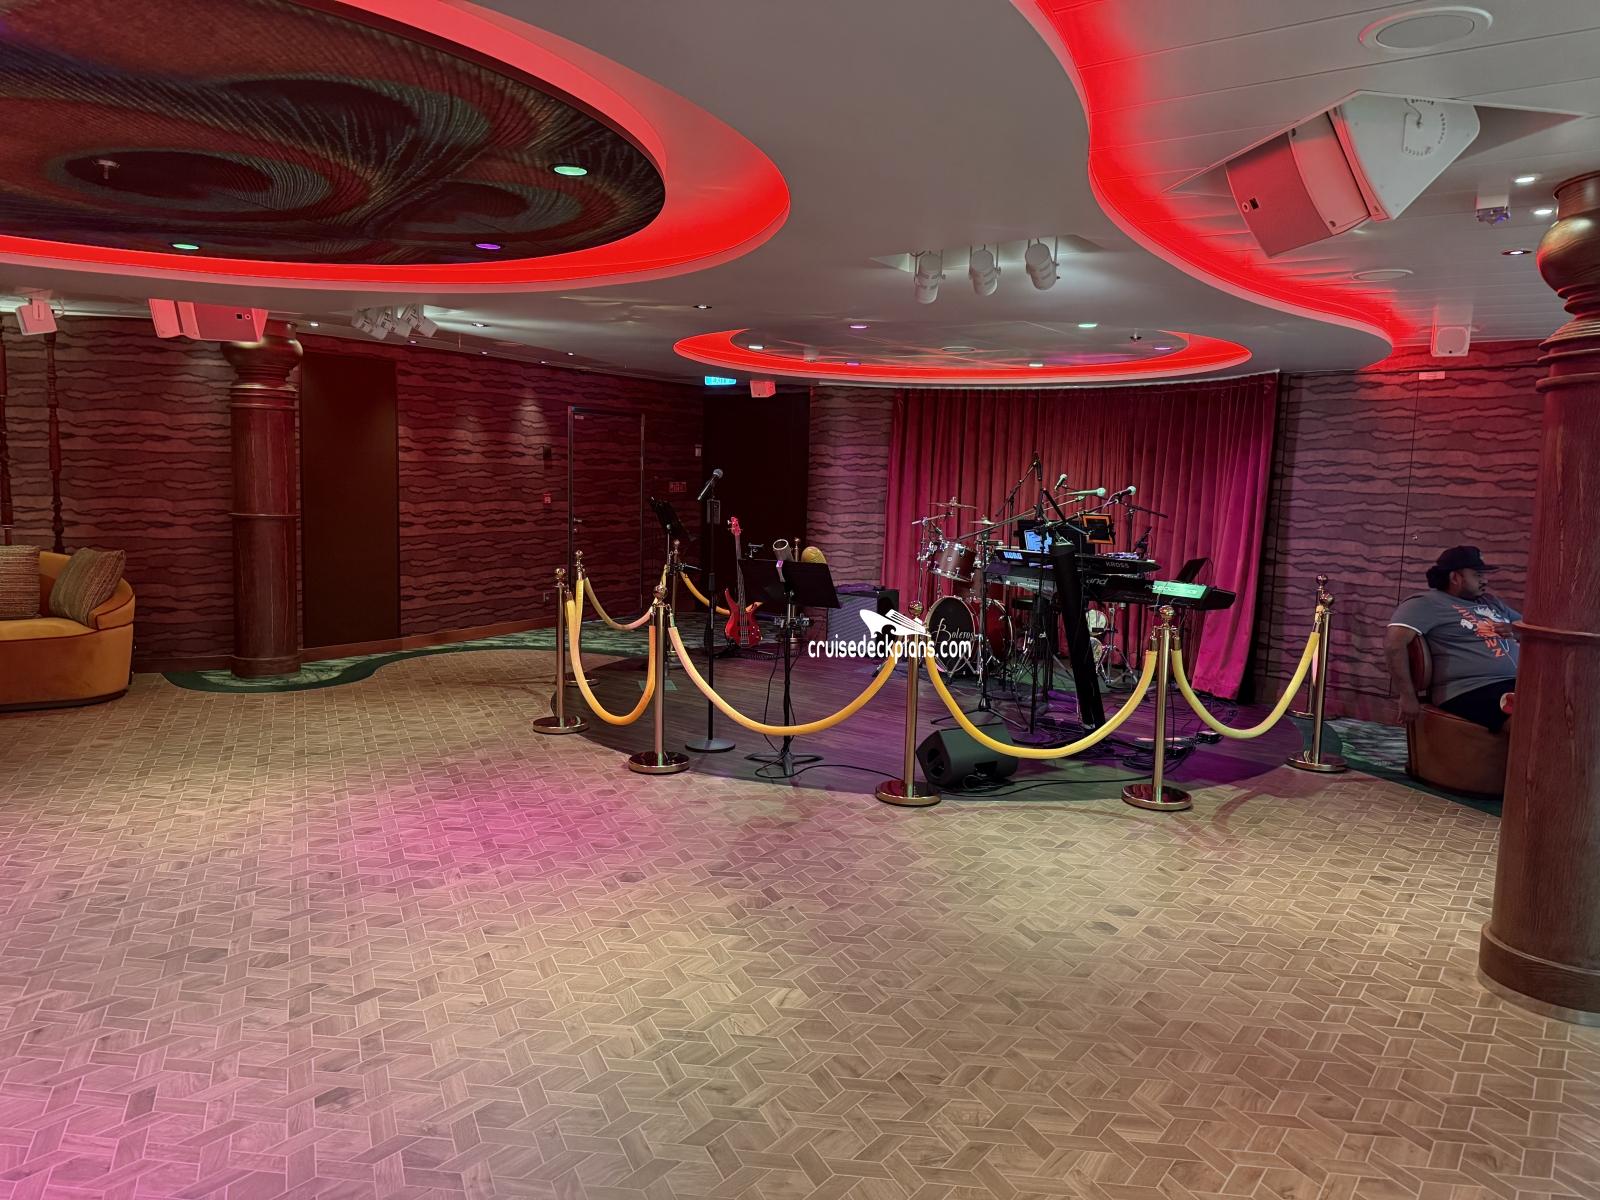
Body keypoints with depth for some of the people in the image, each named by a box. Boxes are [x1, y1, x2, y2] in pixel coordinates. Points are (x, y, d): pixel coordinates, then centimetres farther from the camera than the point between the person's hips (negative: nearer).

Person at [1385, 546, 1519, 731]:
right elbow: (1394, 644, -15)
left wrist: (1516, 630, 10)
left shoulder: (1491, 601, 26)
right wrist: (1408, 696, -18)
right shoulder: (1426, 603, -2)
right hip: (1471, 692, -8)